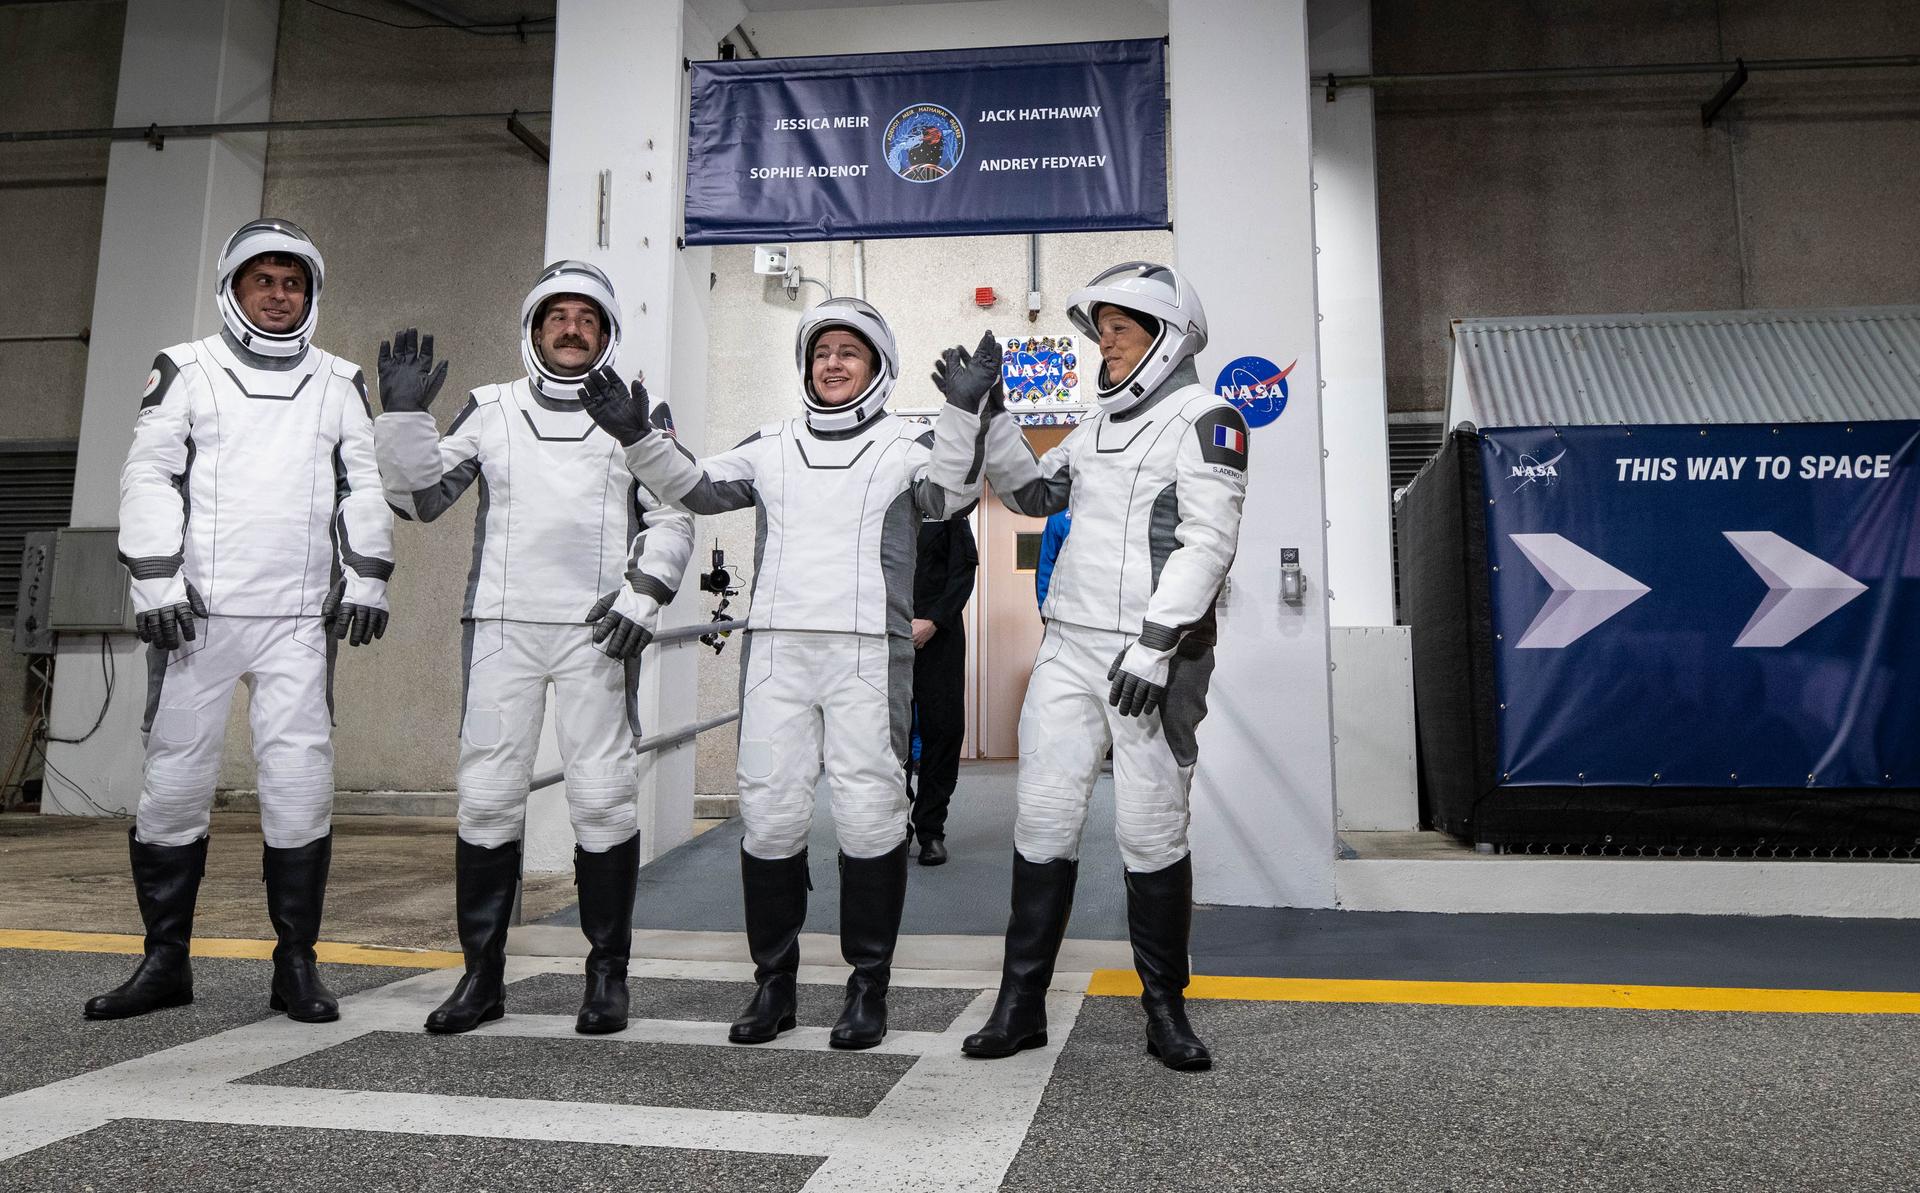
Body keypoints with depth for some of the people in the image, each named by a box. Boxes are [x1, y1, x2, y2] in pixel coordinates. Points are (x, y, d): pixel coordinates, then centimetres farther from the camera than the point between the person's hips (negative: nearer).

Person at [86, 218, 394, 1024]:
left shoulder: (338, 383, 15)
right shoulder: (186, 370, 10)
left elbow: (365, 486, 12)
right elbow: (149, 478, 4)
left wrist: (365, 579, 2)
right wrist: (155, 580, -7)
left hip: (299, 618, 0)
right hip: (198, 611, 0)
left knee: (299, 781, -5)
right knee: (175, 778, 3)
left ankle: (296, 964, 5)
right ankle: (165, 962, 17)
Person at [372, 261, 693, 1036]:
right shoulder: (491, 410, 15)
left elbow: (672, 517, 7)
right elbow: (421, 497, 12)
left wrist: (646, 589, -7)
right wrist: (403, 414, 0)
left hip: (596, 631, -1)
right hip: (501, 625, 2)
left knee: (603, 798, -3)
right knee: (487, 795, 1)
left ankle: (608, 973, 8)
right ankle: (482, 972, 13)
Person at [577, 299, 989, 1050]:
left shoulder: (906, 445, 8)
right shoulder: (772, 446, 19)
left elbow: (951, 495, -9)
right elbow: (699, 490, 11)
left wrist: (963, 415, -24)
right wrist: (638, 437, -3)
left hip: (868, 652, -3)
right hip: (776, 649, 3)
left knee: (869, 813, -3)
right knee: (769, 814, 3)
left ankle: (868, 986, 11)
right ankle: (773, 981, 17)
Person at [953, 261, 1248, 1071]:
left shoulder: (1204, 417, -3)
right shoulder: (1097, 426, 19)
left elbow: (1207, 540, -13)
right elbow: (1033, 493, 26)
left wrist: (1156, 643, -20)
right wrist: (986, 420, 14)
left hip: (1152, 656, -6)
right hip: (1069, 646, 6)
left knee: (1151, 832, 0)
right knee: (1043, 819, 3)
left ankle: (1165, 1010, 17)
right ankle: (1021, 1004, 13)